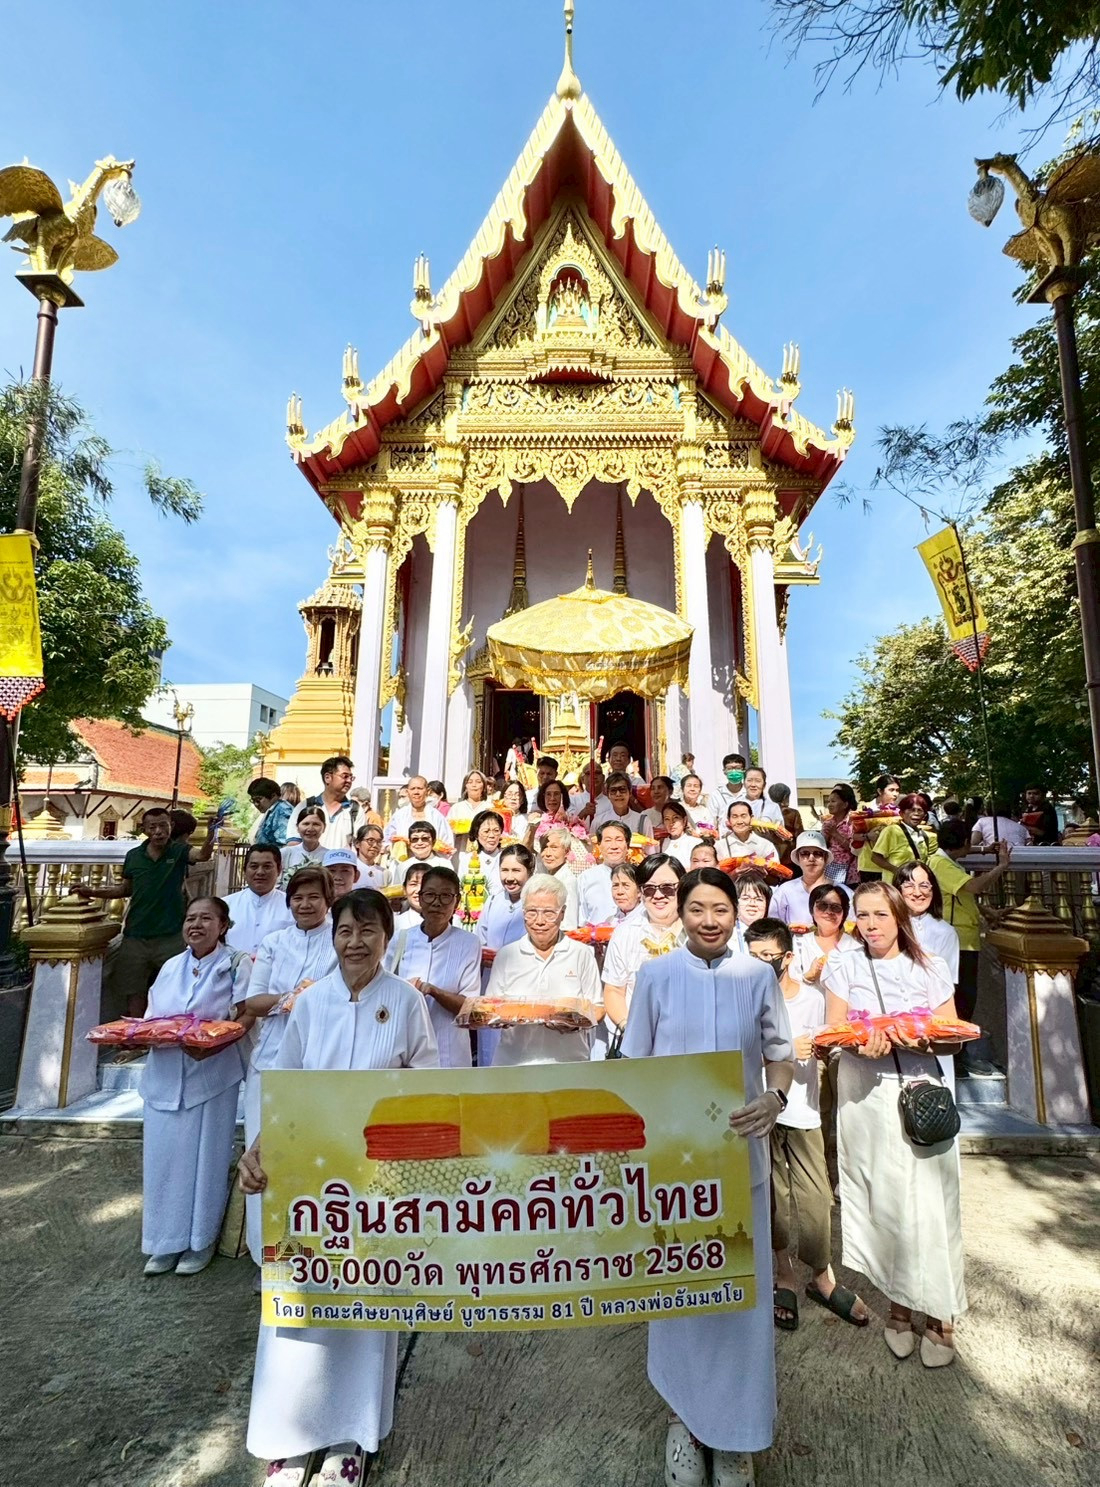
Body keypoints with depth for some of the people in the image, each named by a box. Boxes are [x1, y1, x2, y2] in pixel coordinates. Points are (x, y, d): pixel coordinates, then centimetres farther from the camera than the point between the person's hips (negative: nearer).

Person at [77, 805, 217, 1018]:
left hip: (171, 936, -3)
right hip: (135, 936, 3)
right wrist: (92, 892, 9)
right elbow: (126, 889, 19)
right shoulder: (133, 856, 5)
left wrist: (211, 833, -46)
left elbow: (203, 855, -26)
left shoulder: (179, 851, -4)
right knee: (134, 994, 10)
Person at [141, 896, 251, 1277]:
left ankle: (201, 1241, 24)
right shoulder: (170, 967, 10)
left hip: (211, 1078, -4)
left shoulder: (236, 966, -6)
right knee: (163, 1158, 10)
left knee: (203, 1158, 5)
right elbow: (151, 1019, 12)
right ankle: (166, 1242, 28)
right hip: (165, 1078, 4)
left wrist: (210, 1045, -26)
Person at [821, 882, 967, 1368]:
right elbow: (834, 1033, -1)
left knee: (927, 1201, 0)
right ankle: (897, 1303, 24)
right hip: (863, 1097, 0)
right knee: (880, 1200, 6)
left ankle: (938, 1315, 16)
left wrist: (919, 1039, -17)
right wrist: (862, 1043, -21)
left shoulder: (930, 968, 4)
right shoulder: (843, 967, 3)